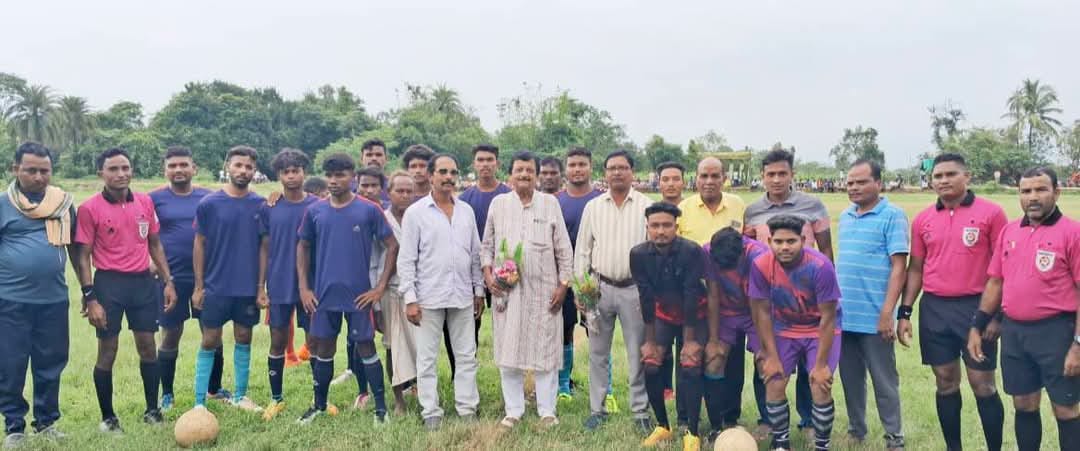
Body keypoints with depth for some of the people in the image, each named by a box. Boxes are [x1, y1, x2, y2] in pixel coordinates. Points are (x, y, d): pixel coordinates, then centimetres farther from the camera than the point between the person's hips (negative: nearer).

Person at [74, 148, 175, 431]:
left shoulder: (145, 202, 5)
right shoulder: (89, 208, -8)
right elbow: (83, 256, -7)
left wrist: (168, 281, 7)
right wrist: (90, 298, -13)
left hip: (143, 281, 4)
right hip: (109, 283, -4)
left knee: (148, 346, 10)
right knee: (107, 351, 5)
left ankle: (152, 410, 23)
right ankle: (108, 417, 19)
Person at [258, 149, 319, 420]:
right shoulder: (268, 208, 2)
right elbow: (264, 249, 6)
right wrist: (260, 287, 2)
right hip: (279, 287, 1)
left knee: (314, 341, 6)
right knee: (278, 342, 8)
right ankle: (276, 399, 21)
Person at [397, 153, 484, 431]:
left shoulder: (466, 211, 9)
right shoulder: (415, 212, -3)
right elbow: (406, 260, -5)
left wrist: (479, 290, 11)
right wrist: (410, 299, -10)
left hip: (463, 296, 4)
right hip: (429, 297, -3)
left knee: (467, 356, 8)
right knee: (427, 358, 4)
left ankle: (468, 409, 19)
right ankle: (431, 413, 15)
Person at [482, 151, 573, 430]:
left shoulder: (550, 203, 3)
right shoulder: (498, 203, 7)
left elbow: (563, 248, 4)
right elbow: (486, 245, 12)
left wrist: (563, 284, -2)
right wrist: (487, 272, -3)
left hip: (544, 290, -1)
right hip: (506, 290, 1)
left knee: (545, 350, 3)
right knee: (508, 351, 5)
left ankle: (547, 411, 15)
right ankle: (513, 411, 18)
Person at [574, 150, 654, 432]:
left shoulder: (646, 207, -1)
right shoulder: (593, 207, 6)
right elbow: (582, 250, 8)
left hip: (635, 288, -2)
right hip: (600, 287, 2)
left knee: (638, 354, 4)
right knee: (598, 353, 10)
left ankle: (641, 411, 17)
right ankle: (597, 409, 22)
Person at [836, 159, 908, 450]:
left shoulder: (892, 215, -8)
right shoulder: (845, 216, 11)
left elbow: (899, 266, -13)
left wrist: (887, 312, -17)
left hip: (873, 317, -6)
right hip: (843, 315, 6)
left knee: (884, 381, 5)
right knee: (850, 379, 15)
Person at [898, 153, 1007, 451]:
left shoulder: (990, 213, -4)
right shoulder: (923, 219, 7)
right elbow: (915, 268, 11)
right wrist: (905, 312, 5)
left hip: (976, 307, -3)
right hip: (934, 309, 4)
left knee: (982, 385, 2)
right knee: (946, 383, 11)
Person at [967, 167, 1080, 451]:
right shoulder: (1009, 231, 8)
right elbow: (995, 281, 13)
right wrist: (977, 327, 10)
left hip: (1055, 331, -5)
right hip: (1013, 331, 5)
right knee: (1024, 405, 15)